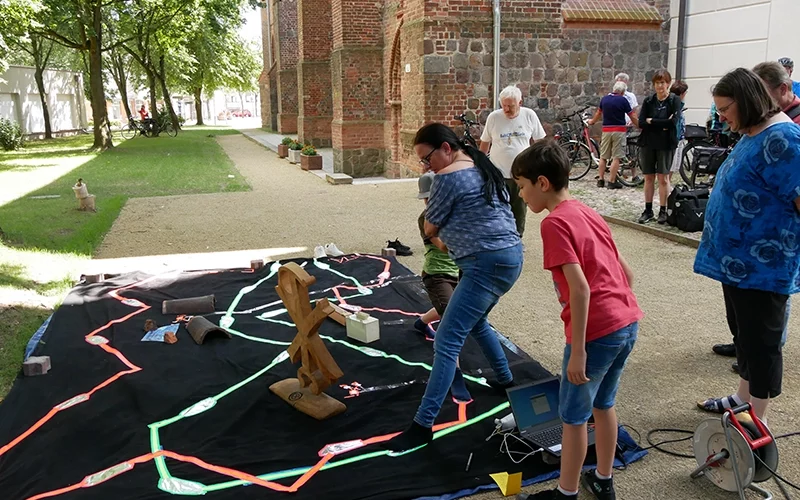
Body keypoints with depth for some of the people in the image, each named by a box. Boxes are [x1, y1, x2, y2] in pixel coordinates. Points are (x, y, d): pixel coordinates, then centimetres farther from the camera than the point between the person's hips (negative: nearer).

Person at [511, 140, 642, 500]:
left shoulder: (555, 223, -13)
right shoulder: (590, 215, 13)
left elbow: (580, 288, -21)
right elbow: (627, 274, 16)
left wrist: (577, 351, -18)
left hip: (597, 332, -8)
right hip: (628, 323, 9)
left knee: (573, 416, 10)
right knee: (603, 404, 25)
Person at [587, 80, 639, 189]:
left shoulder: (604, 99, 7)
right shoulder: (623, 100, -7)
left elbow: (598, 113, 23)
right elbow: (632, 117, -3)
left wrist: (592, 121, 41)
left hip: (606, 130, 5)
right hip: (619, 130, -4)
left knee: (603, 157, 13)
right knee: (616, 158, -1)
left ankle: (601, 180, 15)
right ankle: (612, 182, -3)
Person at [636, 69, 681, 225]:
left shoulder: (674, 100, -2)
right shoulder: (648, 101, 6)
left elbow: (673, 122, -16)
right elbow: (641, 123, -6)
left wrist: (652, 121, -10)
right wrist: (662, 124, -13)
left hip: (665, 144, -3)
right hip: (647, 143, 3)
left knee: (663, 178, 1)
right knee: (648, 177, 6)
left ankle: (663, 211, 9)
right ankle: (648, 211, 14)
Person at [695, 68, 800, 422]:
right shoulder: (753, 135, 11)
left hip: (761, 265, -10)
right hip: (738, 259, 10)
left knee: (760, 339, 2)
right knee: (743, 331, 21)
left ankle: (757, 420, 15)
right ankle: (743, 398, 37)